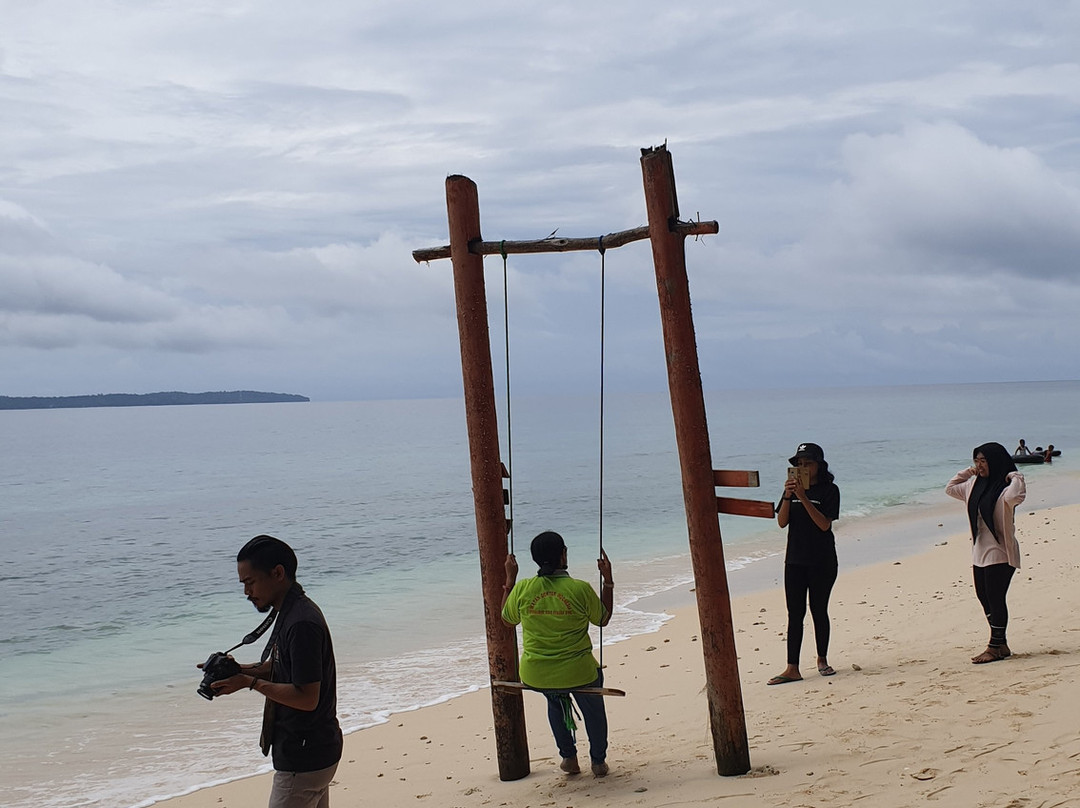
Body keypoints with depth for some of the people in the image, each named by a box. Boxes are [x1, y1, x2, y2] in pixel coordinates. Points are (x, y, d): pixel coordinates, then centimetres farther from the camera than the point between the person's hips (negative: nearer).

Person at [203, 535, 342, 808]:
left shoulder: (301, 624, -24)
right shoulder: (291, 613, 9)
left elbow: (306, 698, -26)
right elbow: (280, 668, 20)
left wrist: (250, 682, -19)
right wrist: (239, 670, 3)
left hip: (303, 760, -11)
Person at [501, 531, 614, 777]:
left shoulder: (522, 589, -11)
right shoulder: (581, 589, -15)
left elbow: (507, 619, 9)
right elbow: (603, 619, 3)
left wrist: (510, 579, 15)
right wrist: (608, 580, 8)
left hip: (535, 676, 2)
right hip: (577, 673, -2)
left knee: (555, 701, 38)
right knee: (593, 708, 32)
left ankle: (568, 757, 38)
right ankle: (598, 762, 40)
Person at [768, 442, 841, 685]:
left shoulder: (829, 490, -5)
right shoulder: (793, 488, 8)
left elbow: (825, 524, -17)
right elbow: (782, 522, -1)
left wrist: (803, 497, -23)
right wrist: (788, 496, -16)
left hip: (822, 561, -3)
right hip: (795, 560, 3)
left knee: (819, 611, 6)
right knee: (795, 614, 0)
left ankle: (822, 660, 23)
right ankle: (792, 669, -3)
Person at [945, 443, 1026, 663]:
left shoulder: (1005, 487, -14)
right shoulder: (975, 485, 11)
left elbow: (1014, 497, -39)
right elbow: (951, 489, 26)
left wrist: (1015, 477, -23)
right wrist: (967, 472, 15)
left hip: (999, 554, -9)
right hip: (980, 552, 9)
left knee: (995, 599, -5)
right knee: (984, 598, 10)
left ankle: (995, 647, 2)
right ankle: (1001, 645, 18)